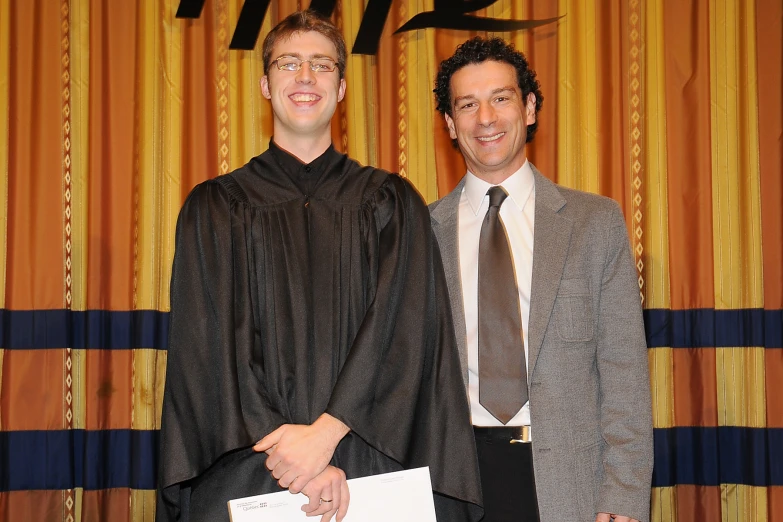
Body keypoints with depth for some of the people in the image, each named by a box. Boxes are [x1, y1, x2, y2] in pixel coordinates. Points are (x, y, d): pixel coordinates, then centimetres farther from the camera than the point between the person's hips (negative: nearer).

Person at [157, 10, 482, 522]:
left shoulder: (392, 202, 9)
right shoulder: (216, 207, 8)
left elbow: (401, 330, -3)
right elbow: (214, 342, -2)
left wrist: (327, 432, -16)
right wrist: (279, 447, -15)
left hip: (367, 467, 0)